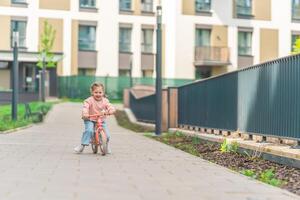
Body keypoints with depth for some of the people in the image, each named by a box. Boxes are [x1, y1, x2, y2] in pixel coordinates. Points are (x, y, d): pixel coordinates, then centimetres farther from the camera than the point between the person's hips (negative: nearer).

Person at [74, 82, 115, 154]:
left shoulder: (105, 101, -1)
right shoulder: (89, 100, -10)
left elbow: (112, 108, -9)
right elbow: (85, 107, -24)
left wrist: (107, 112, -32)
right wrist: (85, 114, -44)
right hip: (90, 120, -3)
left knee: (107, 136, -8)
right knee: (89, 130, -31)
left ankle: (106, 145, 24)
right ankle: (82, 145, -18)